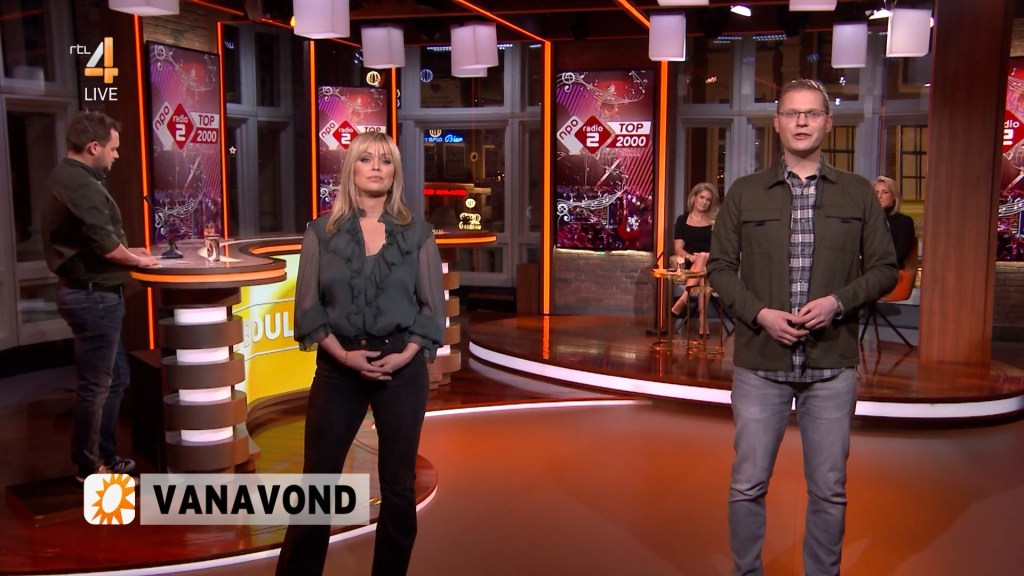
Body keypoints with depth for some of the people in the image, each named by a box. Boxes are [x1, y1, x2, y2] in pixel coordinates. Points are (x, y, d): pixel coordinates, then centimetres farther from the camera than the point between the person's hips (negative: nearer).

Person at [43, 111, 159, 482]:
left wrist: (128, 253, 11)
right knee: (94, 385, 2)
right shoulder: (81, 184, -20)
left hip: (89, 292, 11)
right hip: (94, 296, -11)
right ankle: (89, 468, 15)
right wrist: (138, 260, -5)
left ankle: (105, 457, 28)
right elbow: (105, 245, -22)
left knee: (114, 378, 18)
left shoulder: (68, 178, 13)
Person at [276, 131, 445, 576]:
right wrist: (343, 354, -14)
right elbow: (307, 306, -1)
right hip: (338, 367, 0)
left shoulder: (417, 232, 4)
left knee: (398, 484, 8)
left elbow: (434, 306, 2)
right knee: (318, 480, 4)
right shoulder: (321, 232, 2)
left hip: (402, 368, 1)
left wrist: (406, 354, -12)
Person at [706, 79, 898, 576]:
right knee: (747, 485, 6)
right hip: (760, 362, 0)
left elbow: (884, 268, 6)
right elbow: (720, 266, 4)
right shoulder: (745, 193, 4)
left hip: (832, 365, 1)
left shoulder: (859, 194, 5)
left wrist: (838, 301, -12)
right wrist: (759, 313, -11)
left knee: (829, 489, 9)